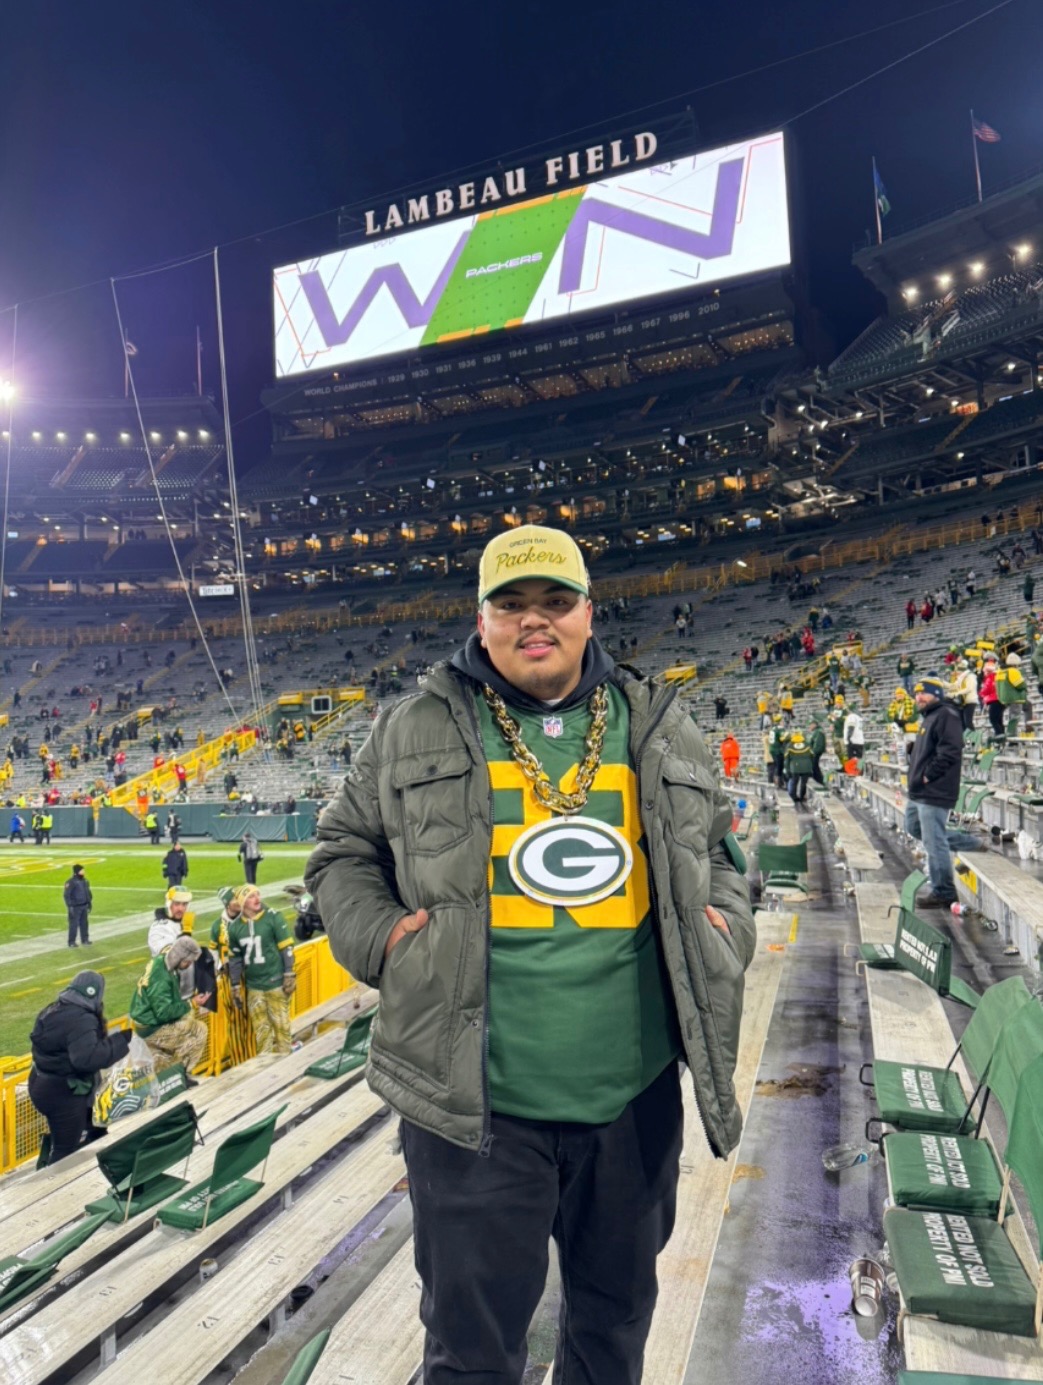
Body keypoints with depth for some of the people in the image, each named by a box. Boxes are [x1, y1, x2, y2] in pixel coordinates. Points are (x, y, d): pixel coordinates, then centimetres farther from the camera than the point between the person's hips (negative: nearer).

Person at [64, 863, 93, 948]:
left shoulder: (85, 881, 8)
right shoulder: (71, 882, -15)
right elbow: (66, 894, -16)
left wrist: (90, 902, 19)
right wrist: (69, 906, -18)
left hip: (84, 906, 7)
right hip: (75, 907, -7)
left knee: (84, 923, 12)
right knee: (74, 924, -4)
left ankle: (85, 940, 21)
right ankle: (71, 942, 5)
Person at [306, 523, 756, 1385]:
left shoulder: (660, 730, 5)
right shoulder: (419, 732, -2)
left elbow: (715, 846, 18)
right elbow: (343, 852, 7)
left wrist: (725, 923, 1)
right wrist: (380, 935, -9)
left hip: (635, 1092, 3)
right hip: (474, 1098, -3)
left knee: (620, 1309, 25)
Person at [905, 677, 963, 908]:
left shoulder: (946, 715, -13)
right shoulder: (929, 717, 19)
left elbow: (950, 750, -24)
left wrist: (929, 775, -20)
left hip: (934, 792, -11)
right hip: (919, 792, 11)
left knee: (934, 842, -6)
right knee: (913, 827, 26)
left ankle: (944, 893, 3)